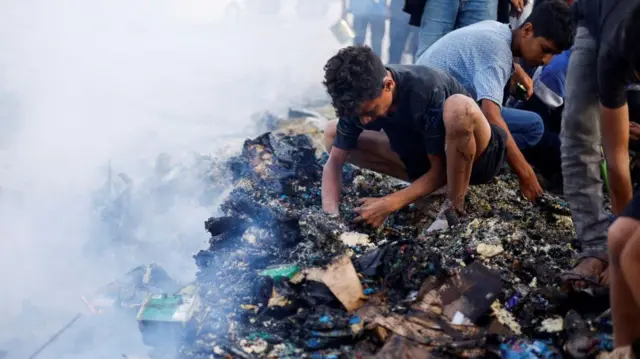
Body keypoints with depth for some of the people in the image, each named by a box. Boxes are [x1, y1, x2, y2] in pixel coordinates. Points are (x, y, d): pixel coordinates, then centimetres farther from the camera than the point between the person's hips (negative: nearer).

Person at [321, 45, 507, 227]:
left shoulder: (426, 90, -33)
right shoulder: (361, 99, -17)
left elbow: (441, 169, -26)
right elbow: (334, 162, -13)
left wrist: (388, 205, -33)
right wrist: (331, 216, -29)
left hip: (475, 157, -6)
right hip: (424, 158, 6)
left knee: (459, 106, -40)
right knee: (332, 134, -4)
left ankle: (455, 211, -23)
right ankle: (423, 186, -1)